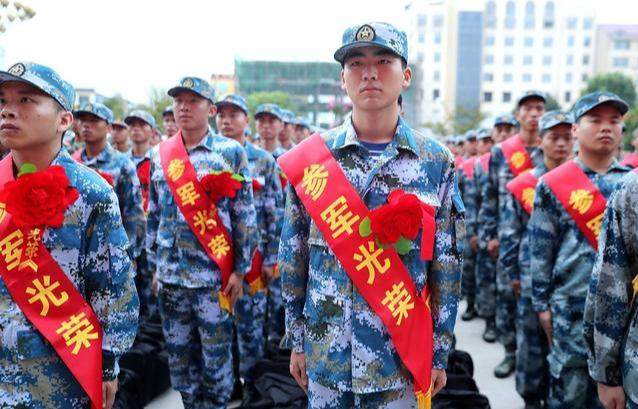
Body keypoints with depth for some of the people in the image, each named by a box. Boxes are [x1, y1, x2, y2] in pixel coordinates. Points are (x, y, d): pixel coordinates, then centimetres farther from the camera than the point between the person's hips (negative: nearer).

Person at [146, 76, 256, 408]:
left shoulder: (231, 152, -4)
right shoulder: (160, 154, 7)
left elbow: (245, 215, -4)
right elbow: (153, 214, 14)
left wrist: (240, 269, -6)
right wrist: (154, 263, 12)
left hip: (214, 274, -4)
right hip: (169, 275, 4)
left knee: (216, 357, 7)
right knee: (179, 357, 14)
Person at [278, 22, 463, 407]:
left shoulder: (437, 162, -4)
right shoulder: (310, 157, -2)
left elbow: (447, 265, -1)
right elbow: (294, 255, 3)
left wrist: (440, 353, 0)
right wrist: (297, 340, 4)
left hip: (402, 354, -1)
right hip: (327, 353, 1)